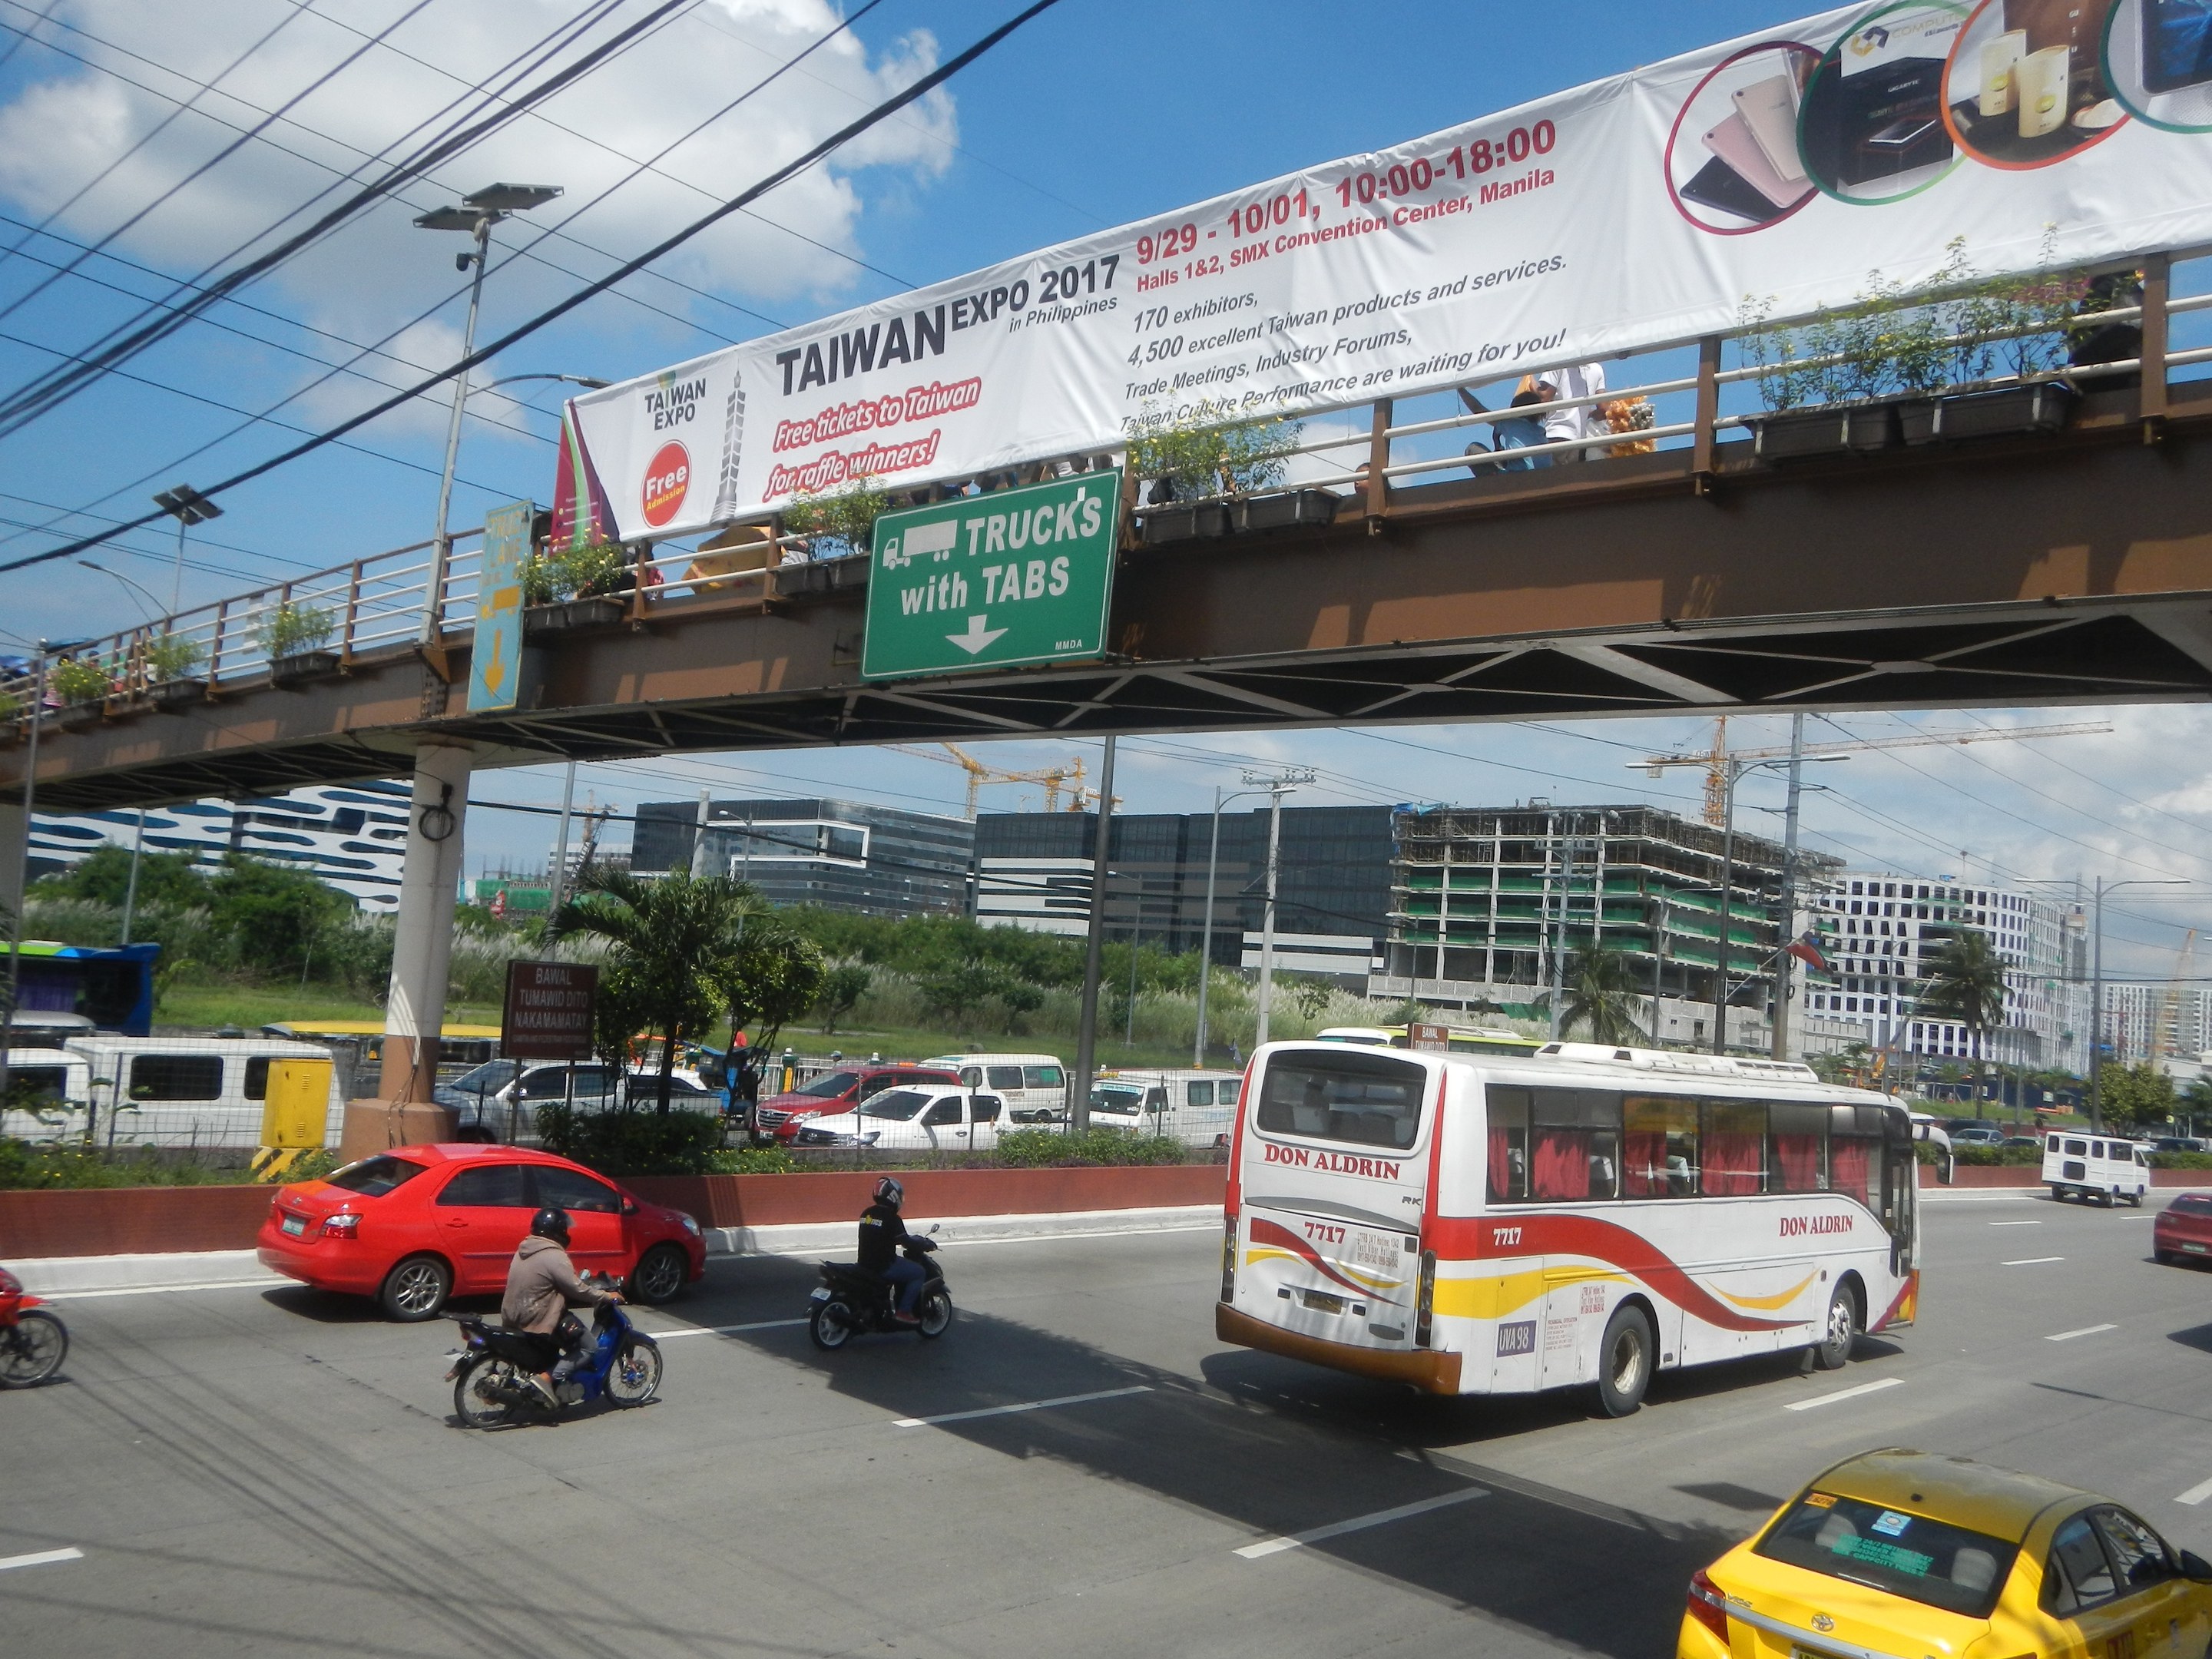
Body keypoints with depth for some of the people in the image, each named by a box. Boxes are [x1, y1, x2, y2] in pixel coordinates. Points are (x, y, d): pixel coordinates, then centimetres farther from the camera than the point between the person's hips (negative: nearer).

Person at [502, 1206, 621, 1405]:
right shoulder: (554, 1256, -18)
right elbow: (577, 1290, -18)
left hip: (514, 1318, 9)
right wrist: (606, 1296, -5)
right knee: (587, 1348, -6)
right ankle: (546, 1379, -18)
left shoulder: (524, 1251, 10)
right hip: (538, 1321, -9)